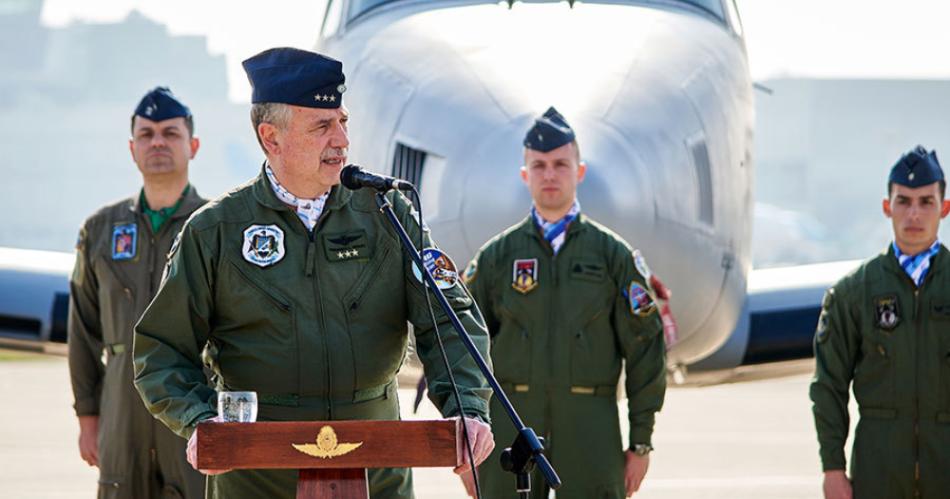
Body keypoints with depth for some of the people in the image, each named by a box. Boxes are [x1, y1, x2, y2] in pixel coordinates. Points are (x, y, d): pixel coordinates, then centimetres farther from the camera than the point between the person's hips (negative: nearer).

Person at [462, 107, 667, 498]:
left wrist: (641, 442, 0)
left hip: (591, 434, -1)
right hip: (511, 433, 1)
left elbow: (645, 351, 4)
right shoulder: (496, 257, 7)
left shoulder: (613, 254, 4)